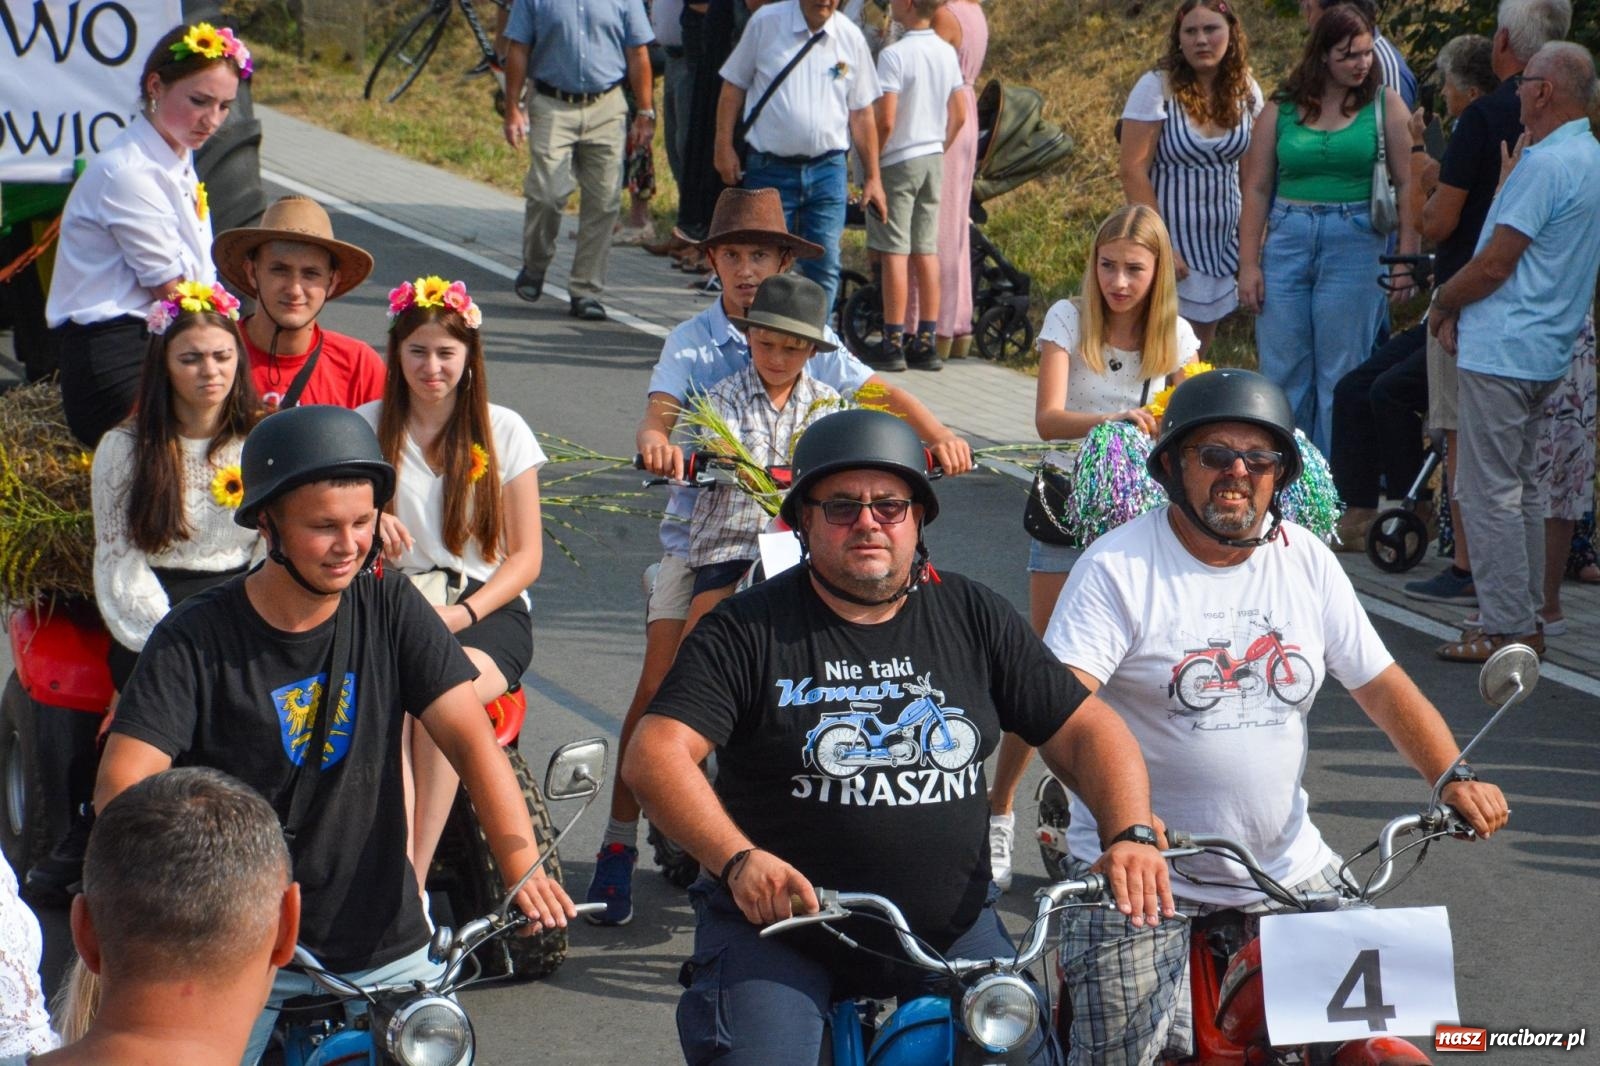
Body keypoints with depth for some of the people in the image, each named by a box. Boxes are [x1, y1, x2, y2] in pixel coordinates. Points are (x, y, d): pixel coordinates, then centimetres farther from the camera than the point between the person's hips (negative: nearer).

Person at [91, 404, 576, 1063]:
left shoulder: (390, 609, 0)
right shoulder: (194, 640, -8)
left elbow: (470, 740, -7)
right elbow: (122, 787, -17)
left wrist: (523, 870, -22)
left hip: (384, 948, 2)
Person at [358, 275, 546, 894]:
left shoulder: (503, 432, 7)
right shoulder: (367, 426, 11)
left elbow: (526, 557, 4)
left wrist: (462, 615, -13)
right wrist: (367, 522, -13)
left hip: (489, 610, -1)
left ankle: (413, 876, -35)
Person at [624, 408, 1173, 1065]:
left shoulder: (974, 620, 6)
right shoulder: (748, 631, -4)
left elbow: (1086, 730, 7)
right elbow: (655, 756, -15)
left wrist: (1131, 835, -12)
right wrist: (738, 860, -31)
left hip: (950, 930, 3)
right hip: (777, 920, -3)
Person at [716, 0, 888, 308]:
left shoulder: (850, 37, 5)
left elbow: (861, 113, 10)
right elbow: (733, 86, 5)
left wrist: (872, 177, 9)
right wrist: (724, 146, -1)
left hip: (827, 170, 2)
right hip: (770, 169, -2)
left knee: (825, 266, -2)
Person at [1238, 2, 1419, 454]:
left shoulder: (1384, 105, 3)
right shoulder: (1280, 109, 7)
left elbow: (1407, 185, 0)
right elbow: (1257, 189, 7)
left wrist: (1406, 258, -7)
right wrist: (1248, 265, 1)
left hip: (1354, 246, -2)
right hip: (1286, 243, 2)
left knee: (1341, 378, 1)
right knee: (1283, 374, 5)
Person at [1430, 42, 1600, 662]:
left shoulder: (1546, 164, -18)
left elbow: (1494, 264, -18)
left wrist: (1443, 303, -3)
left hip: (1501, 351, -10)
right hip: (1547, 351, 10)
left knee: (1490, 491, -5)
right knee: (1520, 486, 16)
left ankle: (1506, 629, -2)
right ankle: (1527, 620, 21)